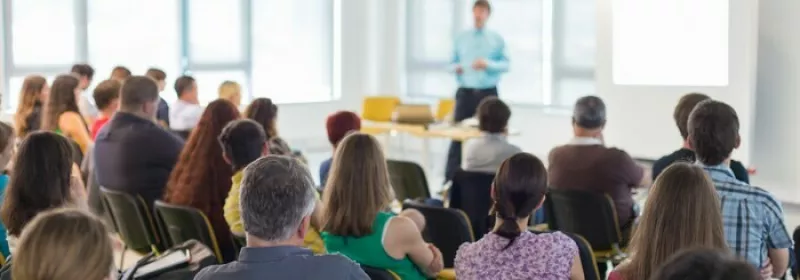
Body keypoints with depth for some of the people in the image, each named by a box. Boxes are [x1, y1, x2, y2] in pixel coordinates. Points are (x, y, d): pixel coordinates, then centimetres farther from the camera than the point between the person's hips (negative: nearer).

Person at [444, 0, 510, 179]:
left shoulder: (496, 39, 4)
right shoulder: (461, 38, 8)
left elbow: (506, 65, 0)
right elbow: (453, 62, 12)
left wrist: (488, 64, -16)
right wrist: (456, 68, -11)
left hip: (487, 93, 0)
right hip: (465, 92, 1)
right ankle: (449, 178, 0)